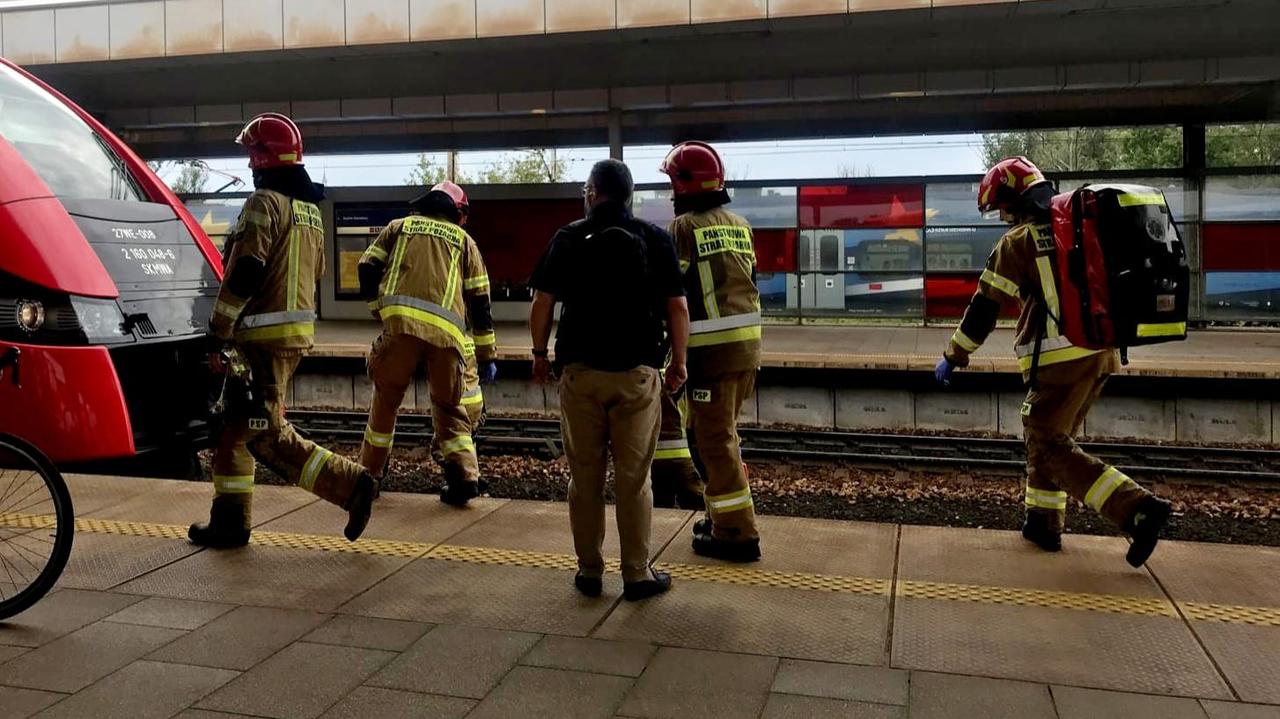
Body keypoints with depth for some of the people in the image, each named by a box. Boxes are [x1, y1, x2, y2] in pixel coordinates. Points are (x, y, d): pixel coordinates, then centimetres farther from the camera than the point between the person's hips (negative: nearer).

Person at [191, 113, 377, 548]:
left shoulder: (265, 202, -11)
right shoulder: (310, 208, 17)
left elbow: (245, 272, -19)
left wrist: (218, 332, -15)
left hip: (265, 335, -9)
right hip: (297, 331, 9)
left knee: (267, 436, -4)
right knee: (233, 426, 14)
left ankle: (349, 484, -2)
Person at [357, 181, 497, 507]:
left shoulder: (399, 226, 24)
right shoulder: (463, 239, 23)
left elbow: (367, 269, 13)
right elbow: (479, 300, 18)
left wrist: (380, 309, 29)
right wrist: (487, 355, 21)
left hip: (401, 324, 0)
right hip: (446, 331, 1)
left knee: (385, 400, 16)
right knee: (450, 408, 16)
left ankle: (369, 475, 25)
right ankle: (465, 476, 1)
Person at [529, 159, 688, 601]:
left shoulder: (568, 238, 3)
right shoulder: (654, 239, 3)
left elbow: (542, 304, 1)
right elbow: (677, 307, 0)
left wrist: (540, 354, 12)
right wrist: (678, 363, 9)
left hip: (580, 371, 1)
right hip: (637, 372, 0)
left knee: (585, 476, 9)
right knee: (634, 479, 5)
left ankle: (589, 571, 16)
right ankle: (637, 574, 11)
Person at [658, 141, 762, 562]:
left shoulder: (685, 226, -8)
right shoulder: (739, 225, 14)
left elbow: (673, 291, -11)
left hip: (712, 347, -7)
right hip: (748, 342, 8)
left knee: (715, 439, -1)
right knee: (724, 433, 19)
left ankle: (737, 532, 2)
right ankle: (724, 515, 28)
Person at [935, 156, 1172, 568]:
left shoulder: (1018, 242, -6)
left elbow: (985, 306, -6)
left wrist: (954, 356, 3)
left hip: (1060, 358, -8)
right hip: (1101, 352, 8)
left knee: (1050, 445, -2)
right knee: (1044, 433, 19)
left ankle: (1138, 508, -14)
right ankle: (1044, 523, 23)